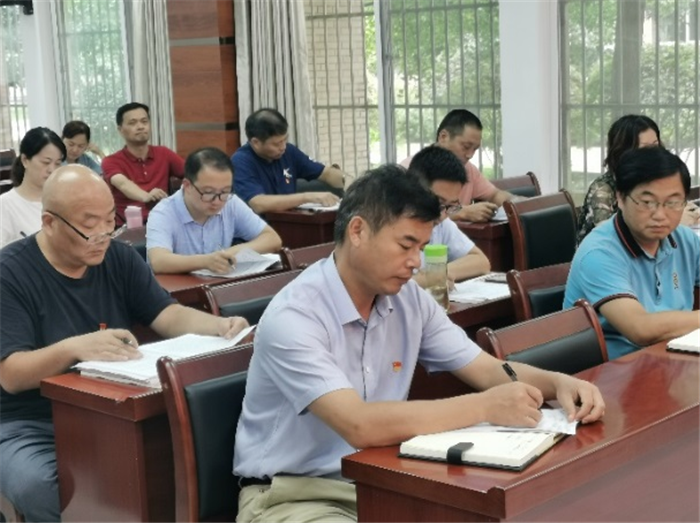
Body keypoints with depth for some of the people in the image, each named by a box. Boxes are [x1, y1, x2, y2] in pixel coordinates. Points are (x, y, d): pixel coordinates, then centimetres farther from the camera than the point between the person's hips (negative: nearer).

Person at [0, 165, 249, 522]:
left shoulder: (119, 258, 6)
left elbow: (169, 316, 1)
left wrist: (218, 325, -21)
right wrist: (72, 348, -38)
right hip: (33, 426, -4)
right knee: (36, 487, -36)